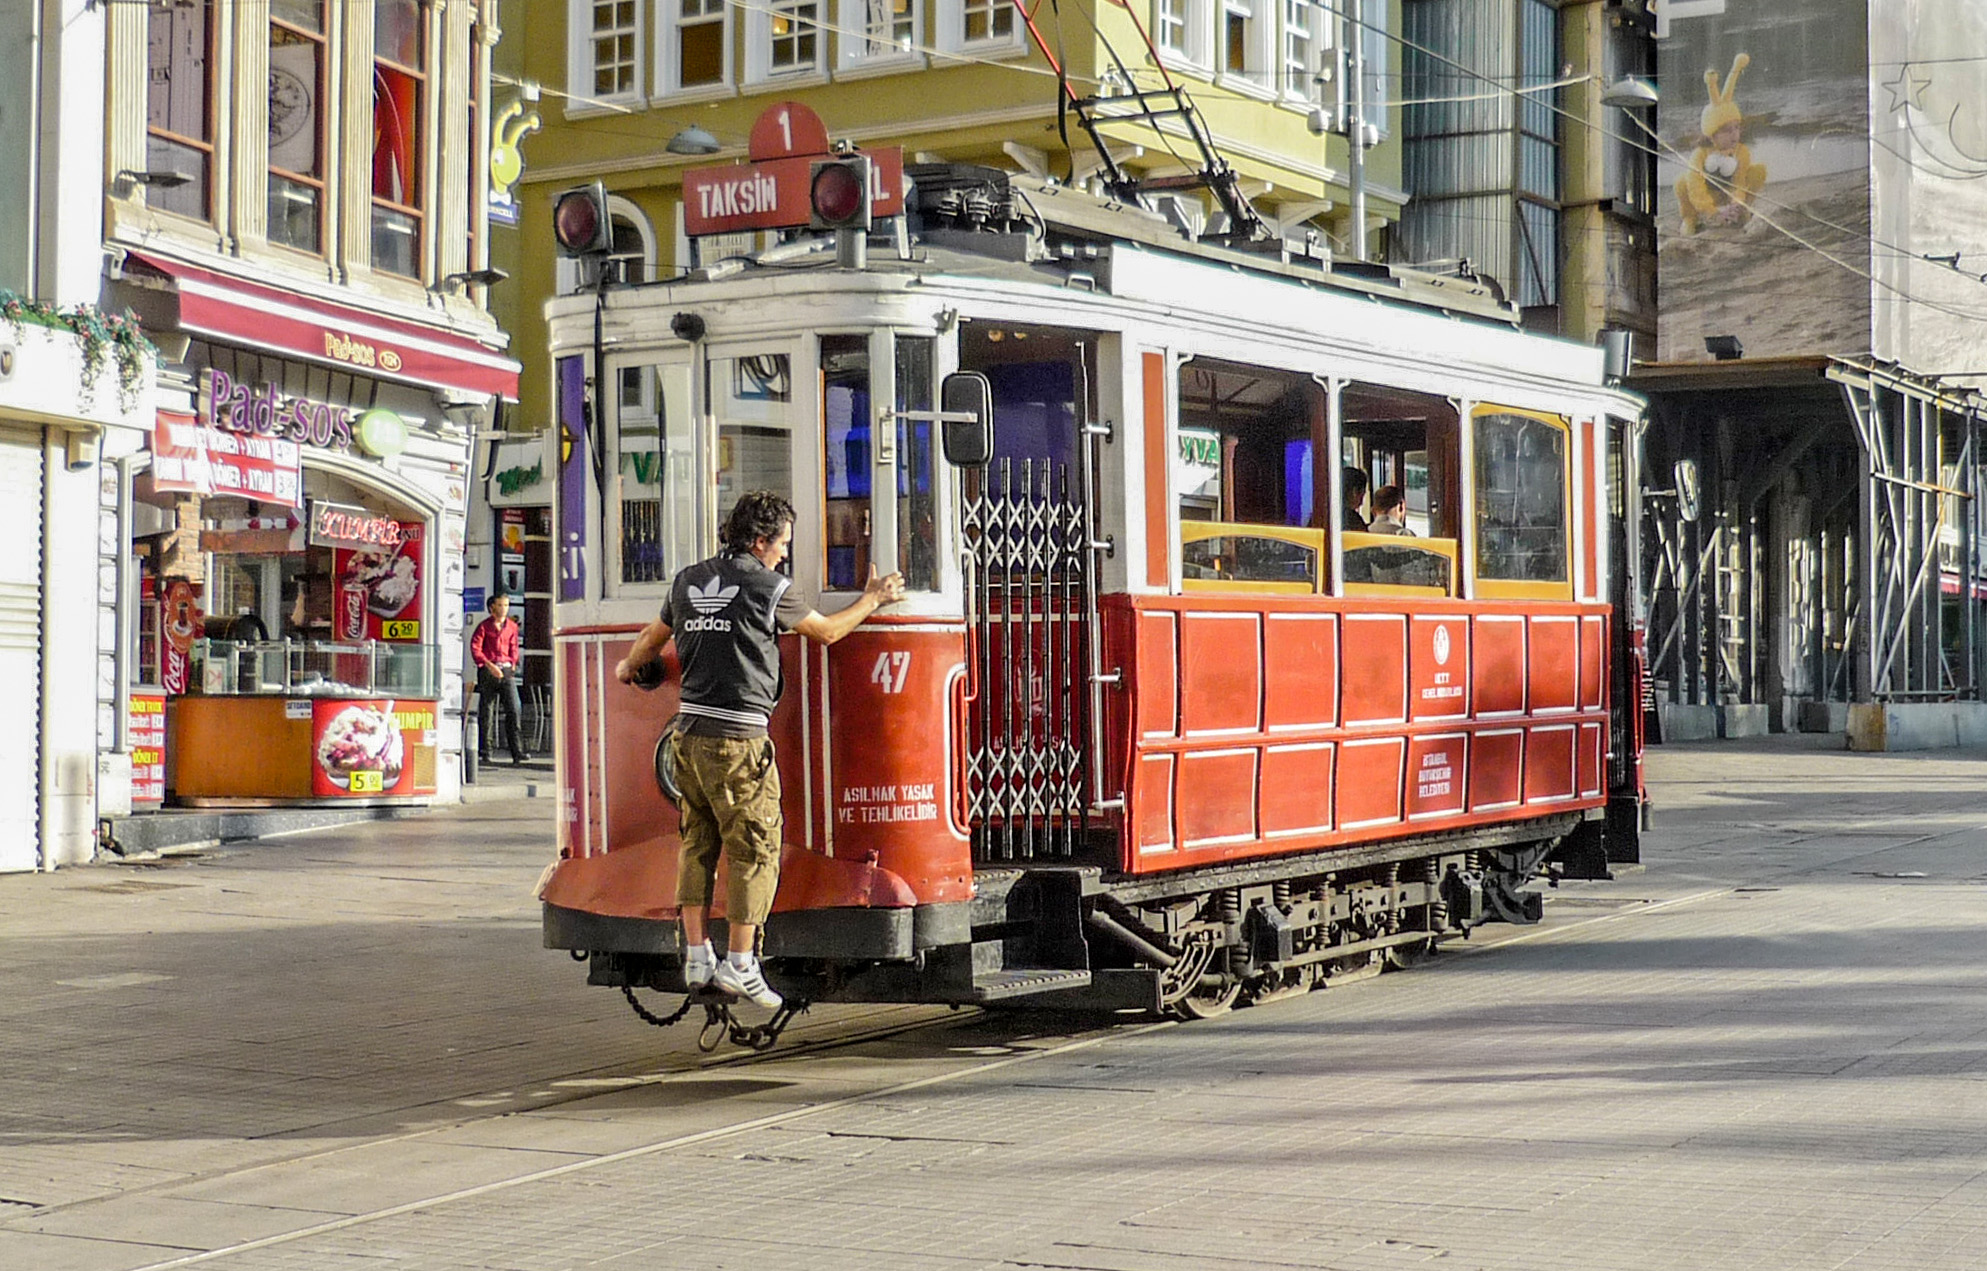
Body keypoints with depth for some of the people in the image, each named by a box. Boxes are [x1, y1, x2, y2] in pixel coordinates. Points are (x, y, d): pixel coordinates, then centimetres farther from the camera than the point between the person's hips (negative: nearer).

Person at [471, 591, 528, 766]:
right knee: (486, 712, 1)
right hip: (487, 671, -3)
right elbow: (475, 648, -7)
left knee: (513, 710, -9)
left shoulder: (512, 627, 13)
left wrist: (512, 666, 10)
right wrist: (490, 666, -16)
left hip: (507, 671, 3)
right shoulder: (484, 626, 1)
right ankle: (484, 752, 9)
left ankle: (517, 752, -13)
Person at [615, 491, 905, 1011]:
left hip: (689, 731, 7)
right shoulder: (769, 586, -6)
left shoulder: (688, 580, 11)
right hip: (738, 739, -7)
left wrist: (630, 667, 49)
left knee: (697, 844, 13)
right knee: (754, 851, 0)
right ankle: (739, 964, 0)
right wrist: (872, 600, 24)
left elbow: (653, 638, 27)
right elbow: (826, 632, 7)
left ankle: (697, 957, 14)